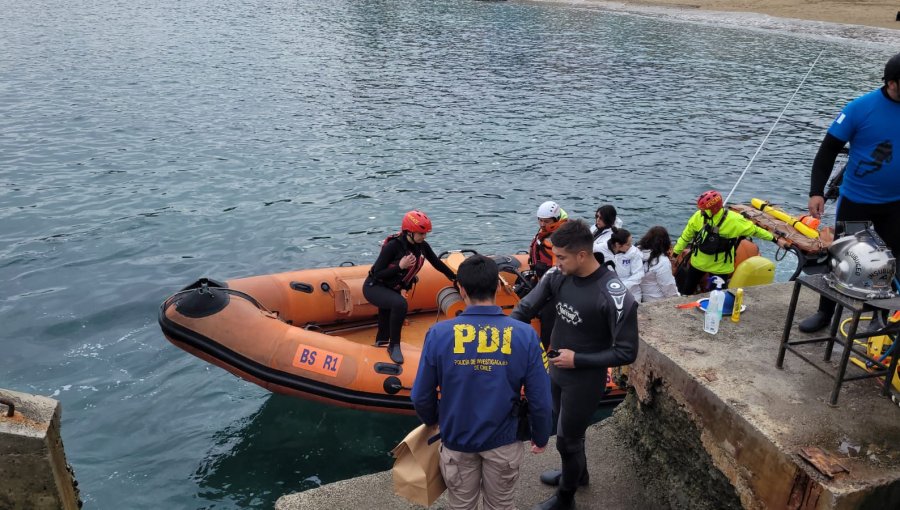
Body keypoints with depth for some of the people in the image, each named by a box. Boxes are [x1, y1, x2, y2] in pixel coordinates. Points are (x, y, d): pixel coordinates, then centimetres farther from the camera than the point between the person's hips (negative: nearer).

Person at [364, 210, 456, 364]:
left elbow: (438, 264, 7)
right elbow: (377, 273, -23)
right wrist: (400, 266, -32)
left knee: (386, 326, 18)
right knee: (399, 303, -35)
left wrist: (456, 279, 14)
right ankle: (394, 346, -21)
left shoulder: (422, 246, -8)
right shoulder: (393, 246, -25)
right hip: (374, 287, -7)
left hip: (392, 290, 7)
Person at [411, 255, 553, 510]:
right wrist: (541, 437, 6)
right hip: (504, 441, 0)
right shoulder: (525, 335, -19)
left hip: (456, 440, 0)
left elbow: (421, 396, -11)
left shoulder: (439, 334, -20)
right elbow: (540, 400, -14)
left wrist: (433, 421, 11)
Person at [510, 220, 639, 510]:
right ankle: (577, 473, 56)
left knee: (567, 440, 11)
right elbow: (525, 309, -6)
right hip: (556, 371, 6)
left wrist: (578, 360, -23)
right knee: (567, 429, 28)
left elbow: (626, 352, -22)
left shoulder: (614, 296, -28)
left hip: (585, 381, -6)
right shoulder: (557, 276, -12)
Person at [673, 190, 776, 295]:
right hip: (698, 263, 3)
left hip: (720, 267, -2)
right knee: (686, 291, 17)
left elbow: (754, 230, -5)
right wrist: (675, 252, 2)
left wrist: (772, 238, 3)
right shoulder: (699, 216, -14)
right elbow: (686, 235, -1)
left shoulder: (733, 220, -21)